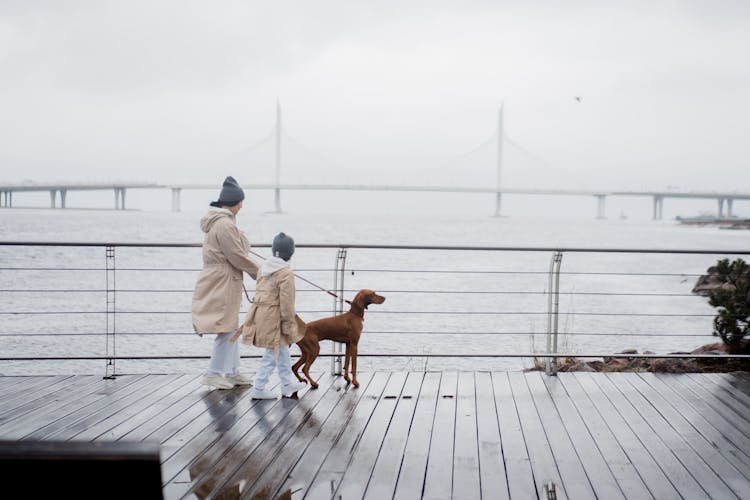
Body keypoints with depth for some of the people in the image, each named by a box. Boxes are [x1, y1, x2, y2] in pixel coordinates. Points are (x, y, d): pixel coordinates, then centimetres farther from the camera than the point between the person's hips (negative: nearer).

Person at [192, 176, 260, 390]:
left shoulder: (218, 221, 13)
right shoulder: (225, 225, -20)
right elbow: (237, 257, -18)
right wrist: (259, 273, -6)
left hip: (221, 282, 11)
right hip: (222, 283, -11)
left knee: (231, 327, 16)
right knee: (227, 328, -4)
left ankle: (232, 372, 23)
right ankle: (213, 374, 1)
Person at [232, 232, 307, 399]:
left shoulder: (264, 266, 8)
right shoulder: (286, 274, -19)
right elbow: (286, 302, -20)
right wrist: (288, 322, -10)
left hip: (259, 313, 9)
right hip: (272, 317, -9)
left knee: (283, 349, 21)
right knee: (273, 353, 2)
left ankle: (288, 384, 31)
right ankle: (259, 388, 6)